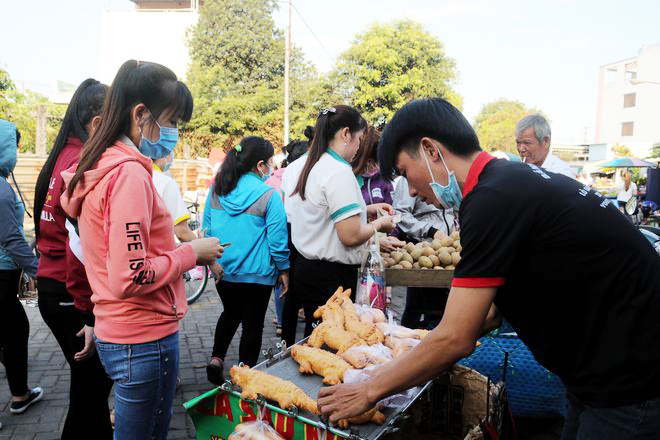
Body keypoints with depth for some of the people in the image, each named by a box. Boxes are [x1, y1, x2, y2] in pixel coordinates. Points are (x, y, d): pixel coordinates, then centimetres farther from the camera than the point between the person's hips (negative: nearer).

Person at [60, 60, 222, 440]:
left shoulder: (98, 168, 9)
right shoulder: (129, 173, -20)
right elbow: (130, 278, -25)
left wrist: (180, 247, 11)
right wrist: (192, 252, -14)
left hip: (117, 333, 9)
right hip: (145, 338, -9)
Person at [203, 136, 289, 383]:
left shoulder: (217, 189, -1)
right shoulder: (268, 195, -15)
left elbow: (207, 227, 7)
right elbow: (277, 238, -12)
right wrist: (283, 270, 1)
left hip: (222, 269, 5)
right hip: (255, 273, -5)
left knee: (230, 313, 28)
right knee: (252, 325, 11)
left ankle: (216, 359, 16)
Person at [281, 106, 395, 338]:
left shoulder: (300, 167, 8)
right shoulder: (339, 172, -19)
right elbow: (350, 236, -23)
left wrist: (365, 209, 15)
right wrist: (378, 224, -5)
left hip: (306, 267, 9)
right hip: (332, 275, -9)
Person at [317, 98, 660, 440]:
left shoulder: (493, 199, -25)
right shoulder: (510, 181, 4)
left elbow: (455, 339, -22)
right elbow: (493, 308, 11)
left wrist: (371, 391, -10)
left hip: (632, 387, -8)